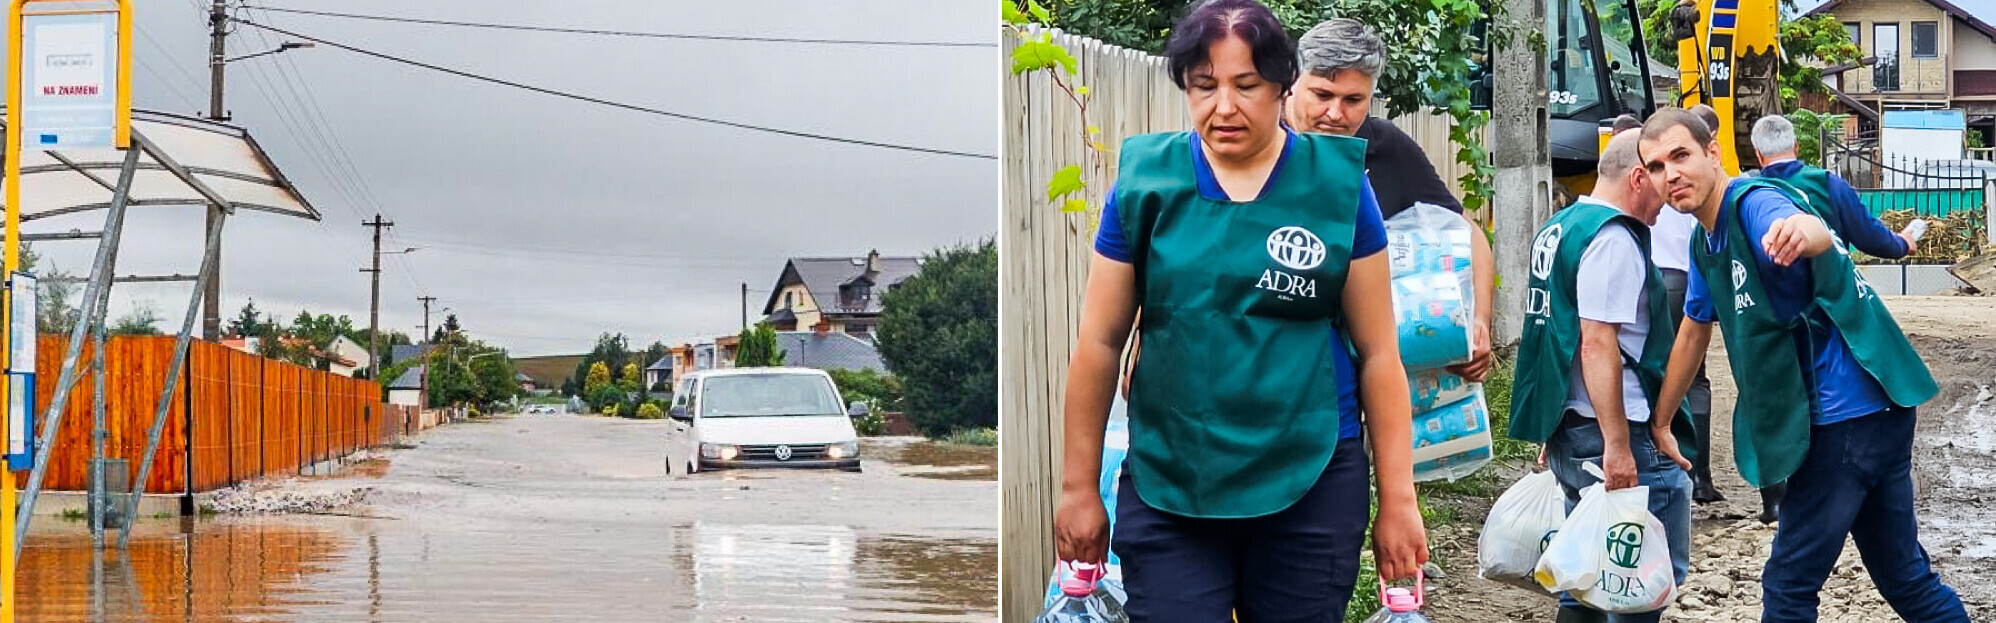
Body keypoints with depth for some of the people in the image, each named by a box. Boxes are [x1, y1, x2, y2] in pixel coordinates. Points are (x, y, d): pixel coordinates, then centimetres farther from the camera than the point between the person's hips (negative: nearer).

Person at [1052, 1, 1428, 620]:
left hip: (1310, 484, 0)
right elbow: (1100, 342, 4)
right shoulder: (1146, 181, 0)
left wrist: (1397, 499, 1)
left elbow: (1378, 351, 2)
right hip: (1167, 486, 0)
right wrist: (1079, 487, 6)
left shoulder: (1337, 183, 0)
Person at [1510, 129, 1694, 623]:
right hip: (1608, 433, -10)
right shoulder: (1613, 239, -14)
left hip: (1564, 431, 10)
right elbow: (1597, 344, -21)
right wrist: (1618, 445, -22)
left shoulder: (1558, 228, 17)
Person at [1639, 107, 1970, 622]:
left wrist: (1804, 231, -64)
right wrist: (1657, 424, 26)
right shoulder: (1705, 242, 12)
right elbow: (1693, 333, 23)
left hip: (1854, 411, -10)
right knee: (1903, 576, 17)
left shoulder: (1754, 204, -17)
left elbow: (1815, 231, -40)